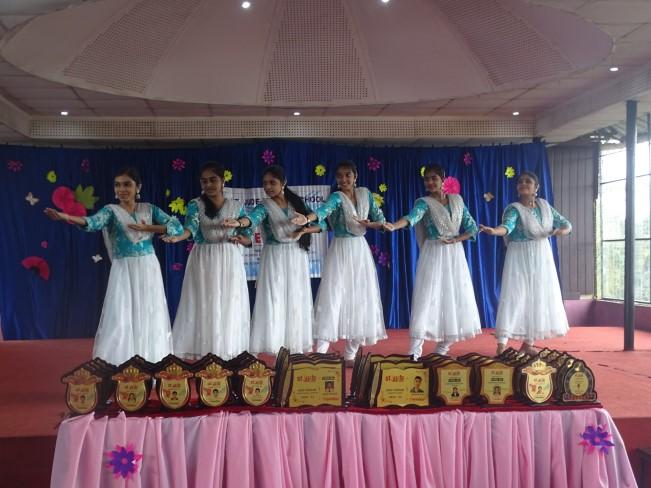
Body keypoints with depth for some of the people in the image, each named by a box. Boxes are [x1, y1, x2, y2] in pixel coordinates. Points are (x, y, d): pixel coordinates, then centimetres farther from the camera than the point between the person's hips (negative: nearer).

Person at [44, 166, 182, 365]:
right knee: (120, 320, -7)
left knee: (150, 318, 4)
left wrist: (148, 228, -9)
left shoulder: (149, 209, 6)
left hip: (148, 269, 2)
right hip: (123, 270, -2)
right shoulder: (111, 210, -1)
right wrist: (65, 216, -41)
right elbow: (93, 222, -22)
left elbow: (177, 227, -1)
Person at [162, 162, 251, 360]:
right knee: (203, 306, -3)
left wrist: (240, 239, -16)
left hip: (230, 262, 1)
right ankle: (204, 354, 3)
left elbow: (248, 238, 7)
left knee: (229, 307, 1)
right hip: (203, 260, -1)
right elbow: (190, 226, -17)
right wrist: (177, 236, -37)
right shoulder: (195, 205, 2)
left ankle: (228, 353, 10)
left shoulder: (236, 207, 6)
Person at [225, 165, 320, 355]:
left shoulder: (297, 203, 6)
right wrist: (237, 222, -48)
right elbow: (252, 217, -27)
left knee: (296, 300, 5)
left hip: (297, 257, 3)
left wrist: (303, 230, -12)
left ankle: (295, 344, 14)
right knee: (274, 299, -8)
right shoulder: (265, 206, -4)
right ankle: (274, 344, -6)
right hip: (275, 257, -3)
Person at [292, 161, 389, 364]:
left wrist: (367, 224, -13)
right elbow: (324, 210, -32)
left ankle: (350, 354, 14)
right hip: (340, 250, -5)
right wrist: (307, 219, -52)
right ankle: (320, 352, -11)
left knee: (360, 298, 4)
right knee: (333, 298, -12)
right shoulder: (336, 197, -9)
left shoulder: (365, 194, 5)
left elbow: (380, 219, 8)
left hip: (361, 250, 5)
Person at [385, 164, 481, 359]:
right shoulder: (424, 202, -4)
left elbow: (472, 227, 8)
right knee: (427, 298, -12)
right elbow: (412, 217, -26)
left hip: (455, 253, 5)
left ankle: (442, 348, 15)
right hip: (433, 254, -4)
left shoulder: (457, 200, 8)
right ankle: (415, 351, -13)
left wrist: (455, 239, -9)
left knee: (456, 298, 4)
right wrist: (394, 226, -46)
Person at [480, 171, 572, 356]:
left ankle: (528, 342, 16)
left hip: (542, 257, 6)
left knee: (539, 298, 6)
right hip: (519, 257, -5)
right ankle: (502, 344, -15)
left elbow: (566, 224, 10)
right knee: (514, 297, -12)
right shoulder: (514, 208, -10)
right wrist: (493, 231, -53)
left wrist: (561, 230, -15)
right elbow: (507, 226, -30)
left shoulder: (545, 206, 6)